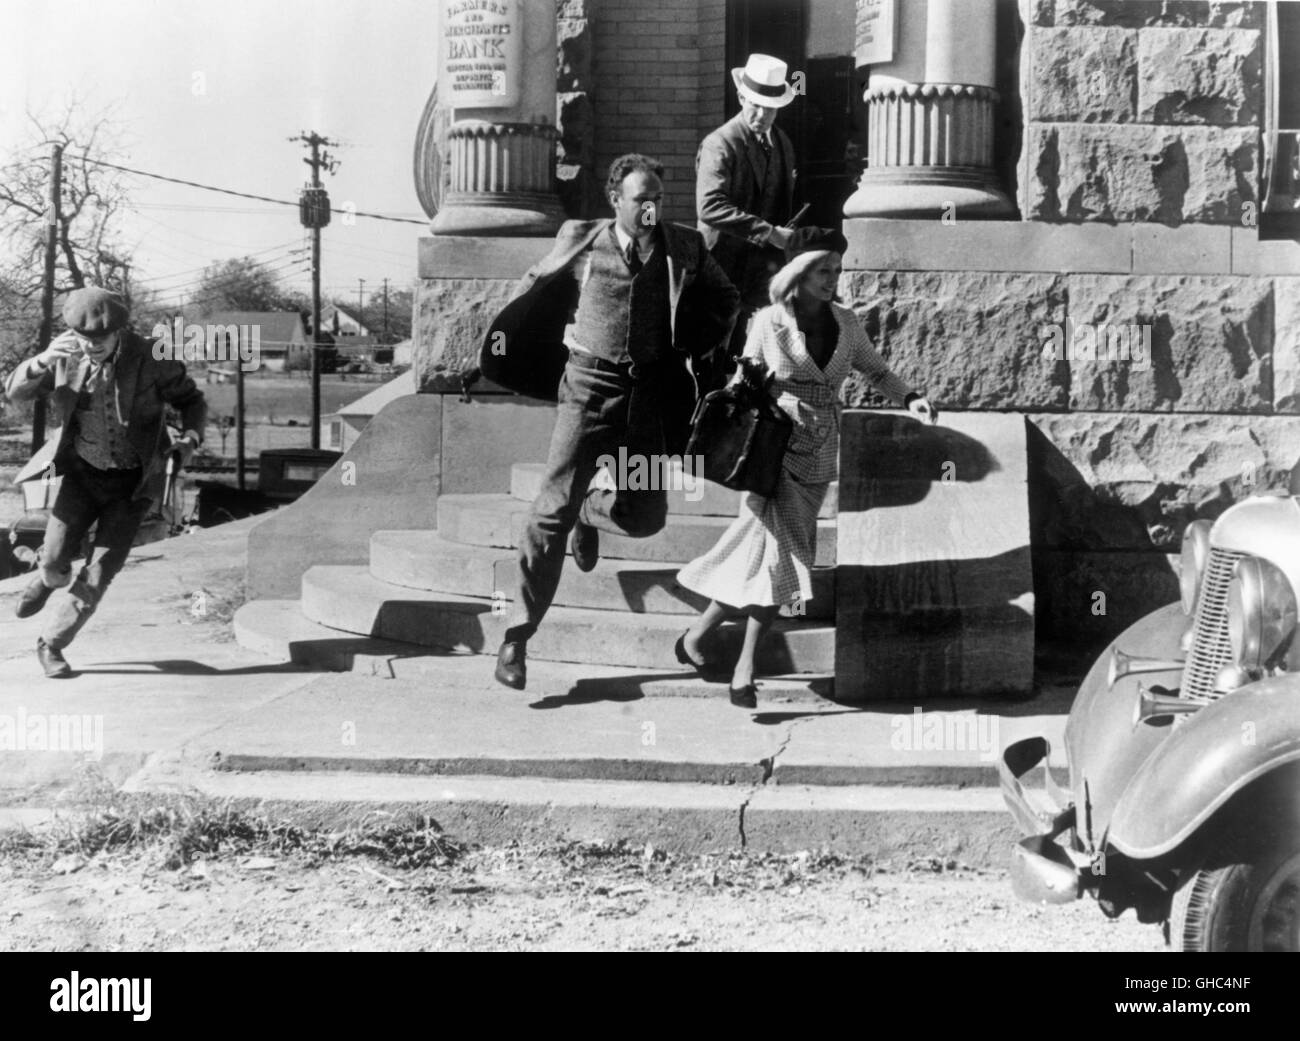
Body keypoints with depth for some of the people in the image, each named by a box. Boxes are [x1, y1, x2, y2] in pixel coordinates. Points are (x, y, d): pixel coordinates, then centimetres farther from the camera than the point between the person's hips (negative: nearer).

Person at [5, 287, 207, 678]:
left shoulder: (150, 359, -19)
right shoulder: (65, 352, -11)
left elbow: (191, 401, -7)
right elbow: (14, 391, -11)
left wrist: (190, 439, -27)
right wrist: (45, 361, -31)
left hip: (132, 480, -2)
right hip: (83, 471, 2)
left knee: (100, 571, -6)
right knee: (56, 561, -7)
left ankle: (51, 644, 13)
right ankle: (49, 577, 32)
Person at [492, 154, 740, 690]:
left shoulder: (686, 247, 4)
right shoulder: (580, 242, 0)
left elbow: (726, 300, 22)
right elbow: (537, 289, 18)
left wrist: (701, 348, 12)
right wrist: (503, 334, 12)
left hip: (653, 393, 2)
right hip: (590, 385, -2)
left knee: (645, 516, 2)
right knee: (554, 510, -9)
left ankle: (592, 512, 40)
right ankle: (517, 635, -3)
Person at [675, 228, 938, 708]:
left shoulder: (846, 322, 6)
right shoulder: (769, 322, -5)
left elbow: (876, 370, 16)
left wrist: (909, 398, 0)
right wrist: (783, 402, -16)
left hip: (820, 454, 4)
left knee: (776, 554, 1)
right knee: (777, 548, -13)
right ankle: (744, 664, 0)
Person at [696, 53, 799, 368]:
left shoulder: (782, 144, 14)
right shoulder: (720, 144, -11)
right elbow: (710, 207, -24)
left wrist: (785, 242, 11)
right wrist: (768, 233, -26)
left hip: (767, 269, 7)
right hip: (728, 271, -6)